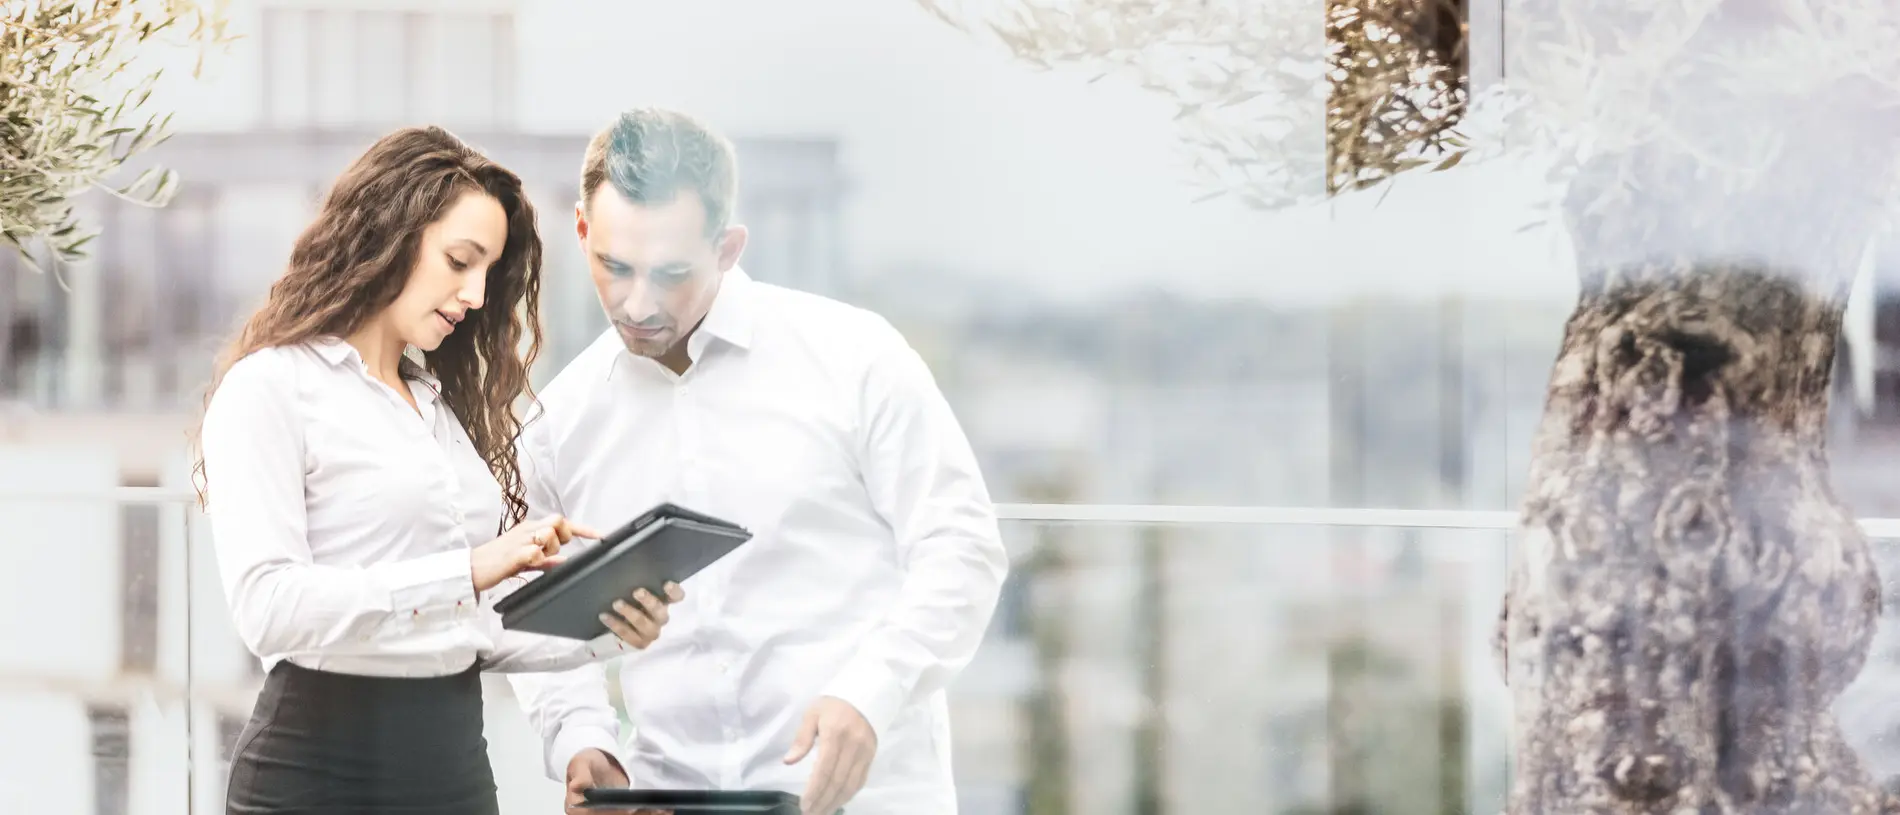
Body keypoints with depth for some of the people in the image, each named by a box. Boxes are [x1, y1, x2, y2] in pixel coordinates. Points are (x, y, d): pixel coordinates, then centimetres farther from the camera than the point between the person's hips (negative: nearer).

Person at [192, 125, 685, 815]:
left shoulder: (444, 407, 16)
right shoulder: (270, 387, -6)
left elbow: (476, 627, 14)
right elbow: (266, 605, -20)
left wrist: (601, 635, -3)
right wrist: (469, 571, -25)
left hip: (455, 759, 7)